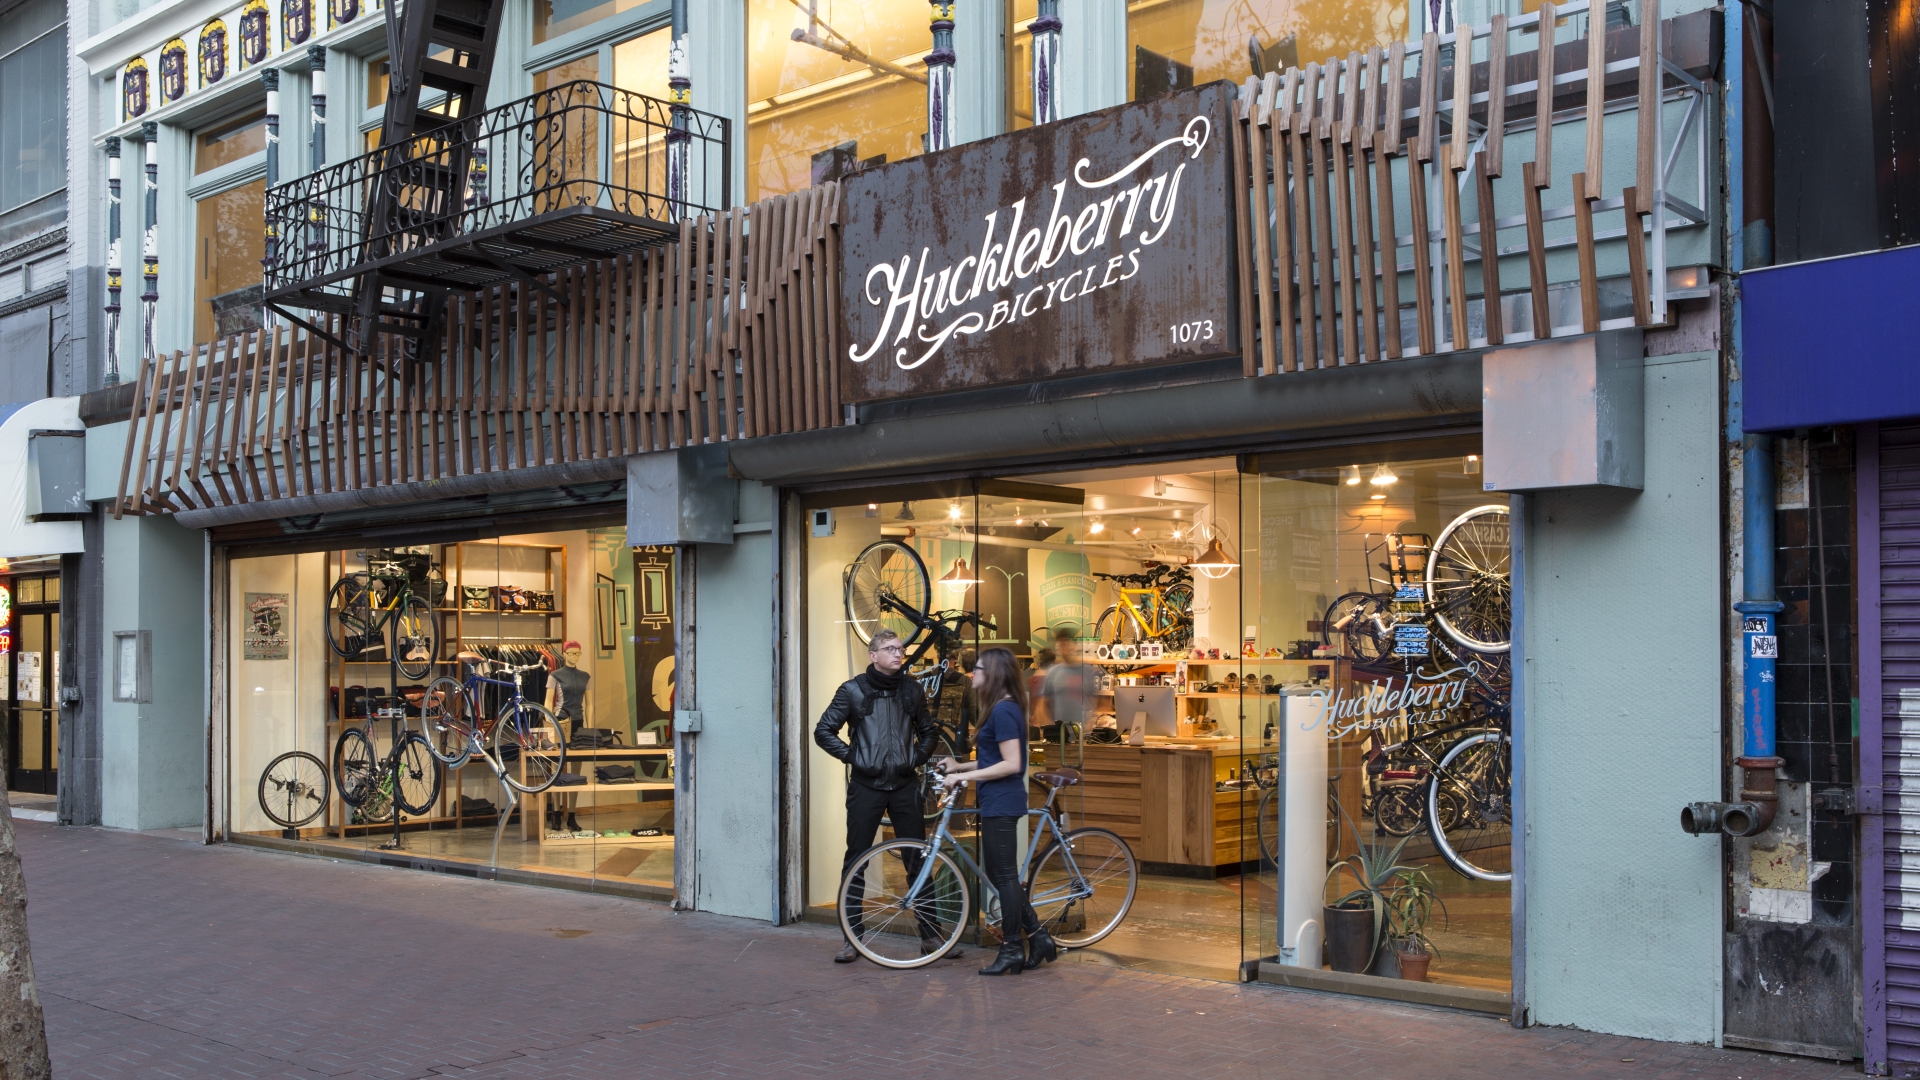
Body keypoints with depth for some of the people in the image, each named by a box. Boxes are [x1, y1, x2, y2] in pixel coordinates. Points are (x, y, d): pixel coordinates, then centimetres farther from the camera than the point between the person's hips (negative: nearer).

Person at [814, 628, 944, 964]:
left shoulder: (911, 689, 8)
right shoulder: (853, 690, -1)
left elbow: (929, 731, 20)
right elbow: (824, 731, 1)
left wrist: (919, 756, 4)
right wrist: (852, 755, -8)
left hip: (904, 784, 2)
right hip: (866, 785, -2)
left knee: (918, 860, 4)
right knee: (856, 860, 1)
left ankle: (930, 934, 13)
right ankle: (852, 938, 9)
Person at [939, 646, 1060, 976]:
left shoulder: (1003, 710, -16)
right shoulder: (1002, 709, 15)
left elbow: (1011, 764, -21)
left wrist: (965, 776, -19)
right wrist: (960, 766, 9)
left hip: (1001, 803, -10)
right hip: (997, 803, 10)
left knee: (1004, 876, -2)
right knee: (1001, 874, 14)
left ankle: (1013, 951, 7)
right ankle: (1038, 937, 18)